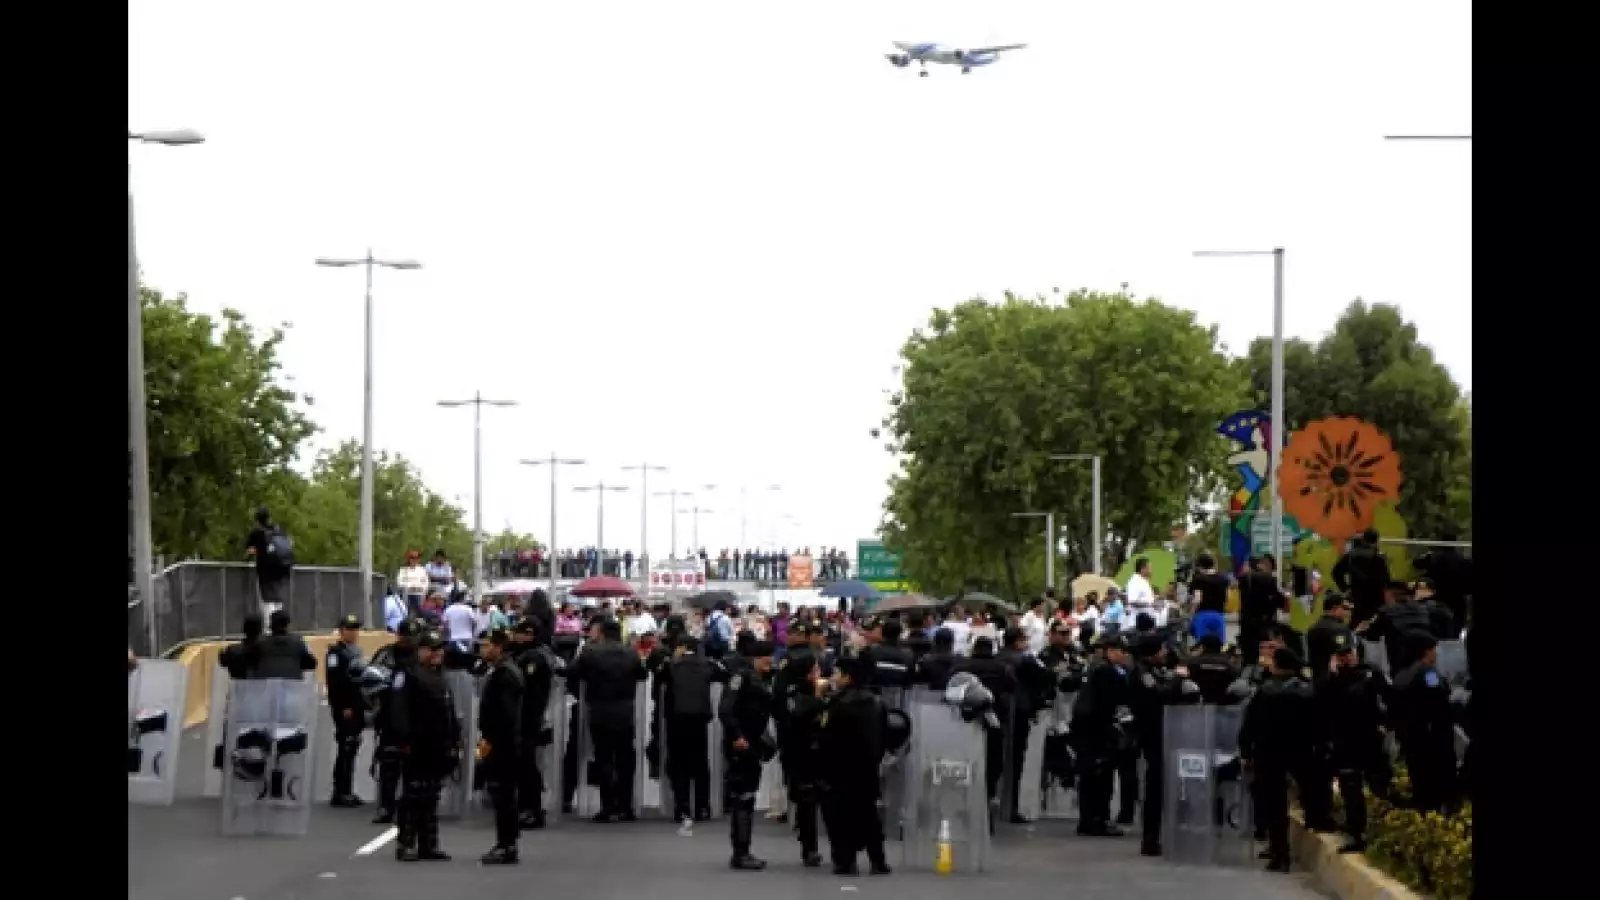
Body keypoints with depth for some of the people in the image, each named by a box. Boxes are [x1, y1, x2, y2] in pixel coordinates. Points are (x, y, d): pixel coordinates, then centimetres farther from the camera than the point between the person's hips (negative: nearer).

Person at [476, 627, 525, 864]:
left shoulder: (503, 674, -16)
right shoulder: (509, 671, 18)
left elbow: (503, 712, -23)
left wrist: (489, 740, -20)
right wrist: (487, 737, 18)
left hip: (499, 744, -11)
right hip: (506, 744, 11)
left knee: (501, 794, -9)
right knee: (505, 794, 14)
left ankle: (506, 847, -9)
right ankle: (507, 845, 19)